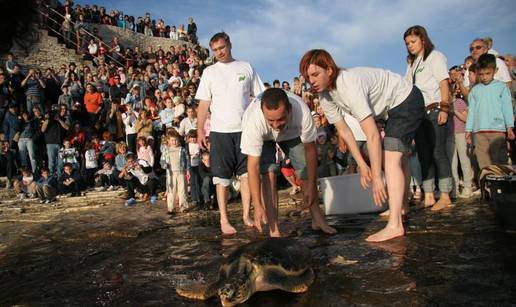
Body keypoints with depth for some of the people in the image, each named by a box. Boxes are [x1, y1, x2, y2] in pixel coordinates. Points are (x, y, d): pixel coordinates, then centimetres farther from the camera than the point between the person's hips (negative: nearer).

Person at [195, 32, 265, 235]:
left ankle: (246, 215, 16)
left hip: (245, 128, 1)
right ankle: (224, 220, 9)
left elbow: (259, 97, 9)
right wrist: (200, 130, -2)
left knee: (247, 173, 5)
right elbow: (204, 104, 5)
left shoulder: (246, 68, 9)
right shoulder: (209, 72, 7)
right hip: (220, 130, -1)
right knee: (222, 176, 1)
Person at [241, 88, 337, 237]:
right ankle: (274, 230, -12)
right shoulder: (253, 121, -43)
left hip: (291, 131, 2)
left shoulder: (302, 111, -39)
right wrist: (257, 205, -38)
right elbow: (253, 165, -38)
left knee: (307, 170, -4)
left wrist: (311, 186, -19)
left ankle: (317, 219, 16)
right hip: (263, 137, -2)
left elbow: (310, 149, -24)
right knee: (269, 173, -20)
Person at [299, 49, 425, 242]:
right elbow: (343, 131, -7)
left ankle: (395, 226, -23)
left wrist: (377, 177, -36)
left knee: (391, 159, -22)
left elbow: (372, 135, -39)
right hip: (391, 108, 9)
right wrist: (362, 166, -9)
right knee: (397, 157, 19)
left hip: (407, 101, -9)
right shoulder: (324, 96, -12)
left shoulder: (350, 85, -38)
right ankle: (400, 209, 35)